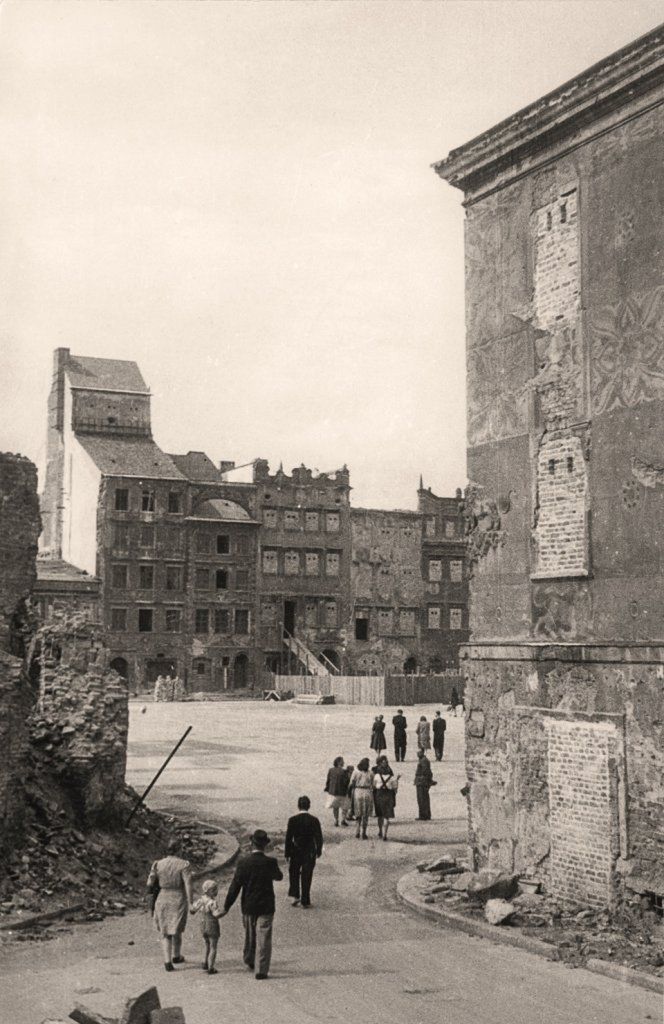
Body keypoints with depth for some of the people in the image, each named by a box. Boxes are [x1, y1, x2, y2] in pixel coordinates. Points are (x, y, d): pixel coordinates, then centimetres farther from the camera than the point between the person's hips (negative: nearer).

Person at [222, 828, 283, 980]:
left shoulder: (243, 863, -13)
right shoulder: (270, 862, -14)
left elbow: (235, 887, -10)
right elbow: (279, 877, 7)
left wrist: (226, 907, -4)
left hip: (248, 906, 2)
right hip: (266, 907, -2)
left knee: (250, 935, 22)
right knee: (263, 939, 4)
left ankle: (249, 961, 42)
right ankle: (261, 970, 3)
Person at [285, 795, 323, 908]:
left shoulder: (292, 820, -12)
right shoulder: (314, 820, -10)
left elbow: (288, 838, -9)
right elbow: (319, 837, -5)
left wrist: (287, 853, 0)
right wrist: (318, 851, 8)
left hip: (296, 852, 0)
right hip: (310, 852, 0)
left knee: (294, 873, 21)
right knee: (307, 876, 9)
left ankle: (295, 896, 12)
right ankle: (305, 901, 13)